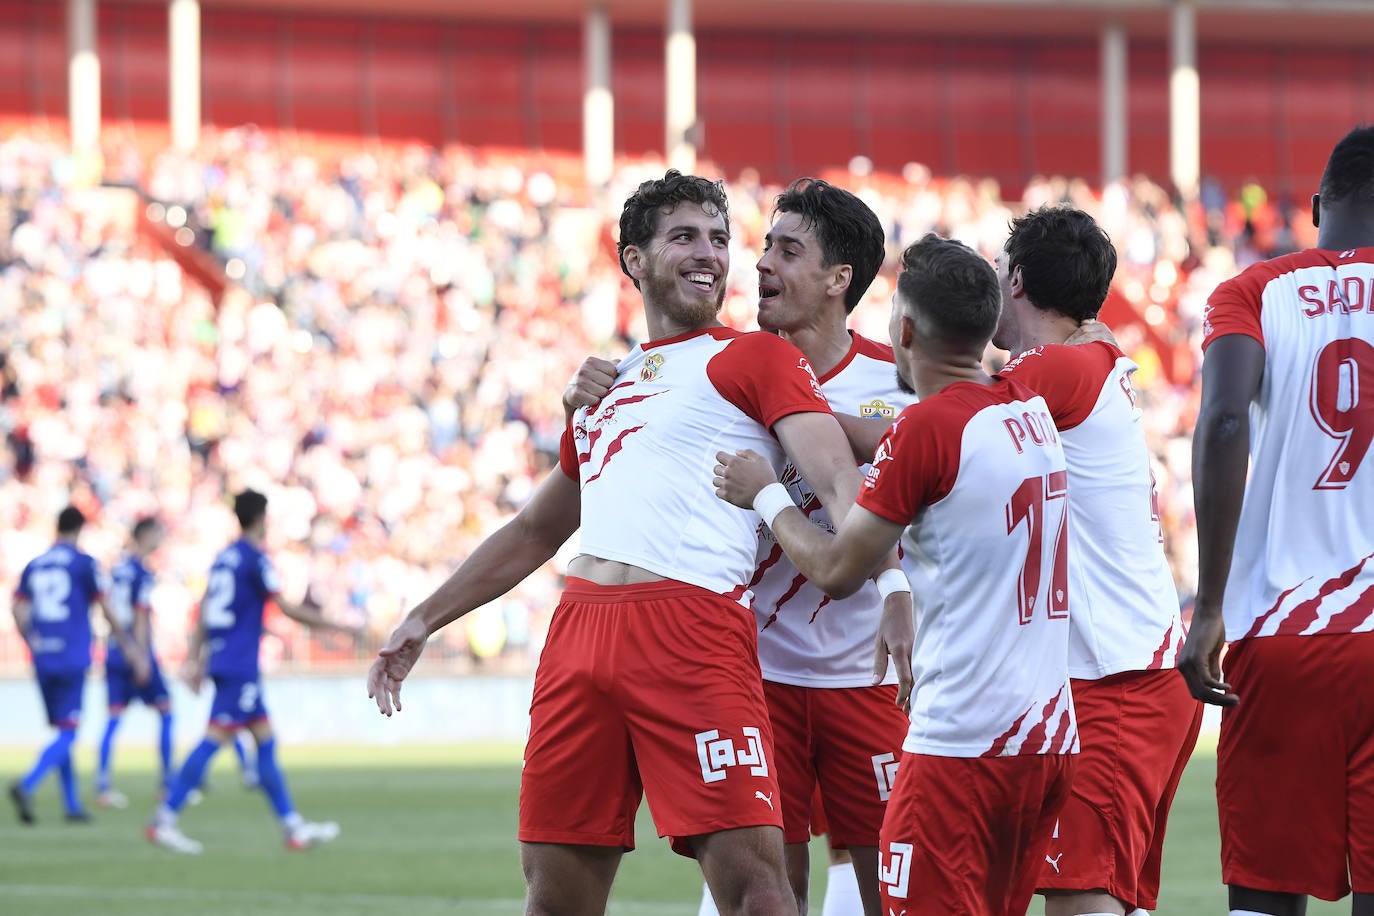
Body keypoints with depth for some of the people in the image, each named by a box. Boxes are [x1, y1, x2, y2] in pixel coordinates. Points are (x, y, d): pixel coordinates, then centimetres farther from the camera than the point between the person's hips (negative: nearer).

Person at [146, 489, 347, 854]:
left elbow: (204, 610, 16)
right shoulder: (255, 559, -10)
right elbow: (287, 608, -10)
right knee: (215, 738, -12)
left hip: (222, 660, 9)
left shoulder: (225, 557, 14)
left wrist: (195, 658, 19)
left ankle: (293, 826, 13)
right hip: (239, 666, -9)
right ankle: (164, 819, -17)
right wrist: (331, 624, 1)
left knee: (265, 739, 11)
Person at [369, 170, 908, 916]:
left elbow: (839, 484, -6)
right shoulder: (606, 382, 28)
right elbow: (535, 531, 37)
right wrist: (424, 621, 36)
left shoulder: (755, 358, 8)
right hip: (581, 625, 6)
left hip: (692, 628, -6)